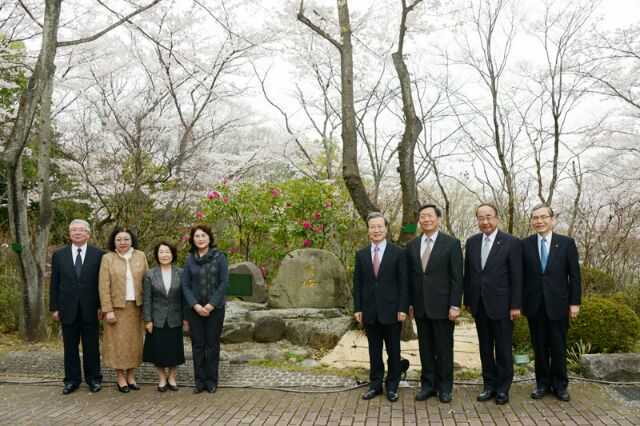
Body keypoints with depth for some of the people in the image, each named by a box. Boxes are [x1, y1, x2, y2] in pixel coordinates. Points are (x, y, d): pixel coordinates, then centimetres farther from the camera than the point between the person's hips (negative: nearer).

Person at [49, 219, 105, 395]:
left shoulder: (99, 254, -1)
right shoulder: (59, 254, 5)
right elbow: (54, 283, 6)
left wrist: (101, 306, -5)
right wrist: (54, 307, 2)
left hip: (90, 308, -1)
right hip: (68, 308, 2)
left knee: (92, 346, 7)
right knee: (70, 346, 10)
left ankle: (93, 379, 19)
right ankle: (72, 380, 21)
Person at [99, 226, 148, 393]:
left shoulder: (140, 256, 3)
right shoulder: (107, 258, -3)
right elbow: (104, 286, -7)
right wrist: (108, 310, -12)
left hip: (136, 306, 2)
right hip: (117, 306, -2)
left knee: (134, 340, 8)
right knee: (118, 341, 3)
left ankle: (131, 376, 21)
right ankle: (120, 378, 15)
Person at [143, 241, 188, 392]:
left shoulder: (180, 273, -2)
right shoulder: (150, 274, -3)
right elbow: (147, 298, -2)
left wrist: (186, 317, -1)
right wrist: (147, 320, -5)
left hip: (174, 319, 0)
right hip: (157, 319, 0)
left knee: (174, 348, 8)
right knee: (158, 349, 5)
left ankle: (172, 377, 26)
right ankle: (162, 378, 23)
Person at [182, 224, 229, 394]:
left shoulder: (219, 257, -4)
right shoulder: (190, 260, 4)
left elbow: (224, 282, -7)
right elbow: (185, 285, 2)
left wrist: (212, 304, -13)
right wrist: (195, 305, -10)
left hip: (215, 308, -2)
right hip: (195, 309, 2)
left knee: (213, 344, 5)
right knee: (197, 345, 6)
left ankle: (212, 381, 17)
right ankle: (200, 381, 17)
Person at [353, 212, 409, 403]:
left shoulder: (398, 253, -3)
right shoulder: (361, 254, 6)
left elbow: (403, 283, -4)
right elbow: (357, 283, 7)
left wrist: (403, 308, -9)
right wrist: (357, 308, 2)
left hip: (391, 310, -2)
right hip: (370, 311, 3)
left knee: (393, 350, 8)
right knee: (374, 350, 11)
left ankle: (392, 387, 21)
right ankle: (375, 385, 23)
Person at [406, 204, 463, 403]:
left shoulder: (451, 243, -5)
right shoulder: (412, 245, 7)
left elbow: (457, 277, -7)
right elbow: (410, 276, 10)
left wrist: (455, 305, -11)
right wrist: (409, 303, 7)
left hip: (442, 305, -4)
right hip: (420, 306, 4)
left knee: (444, 348, 6)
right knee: (425, 348, 11)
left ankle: (444, 387, 20)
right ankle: (428, 385, 23)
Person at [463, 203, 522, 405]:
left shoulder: (511, 242, -7)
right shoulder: (471, 242, 6)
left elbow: (516, 277, -8)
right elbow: (468, 273, 9)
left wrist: (516, 305, -10)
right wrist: (467, 300, 8)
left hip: (501, 304, -4)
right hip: (479, 304, 4)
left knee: (503, 348, 6)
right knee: (485, 348, 12)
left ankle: (503, 388, 20)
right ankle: (490, 386, 23)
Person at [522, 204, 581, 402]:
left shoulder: (566, 243, -1)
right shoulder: (525, 244, 1)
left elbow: (574, 275, 0)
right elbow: (521, 275, 3)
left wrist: (575, 302, -4)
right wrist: (519, 302, 0)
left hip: (558, 304, -1)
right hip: (535, 304, 1)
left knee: (559, 346, 8)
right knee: (539, 346, 9)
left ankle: (560, 385, 22)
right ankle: (542, 383, 22)